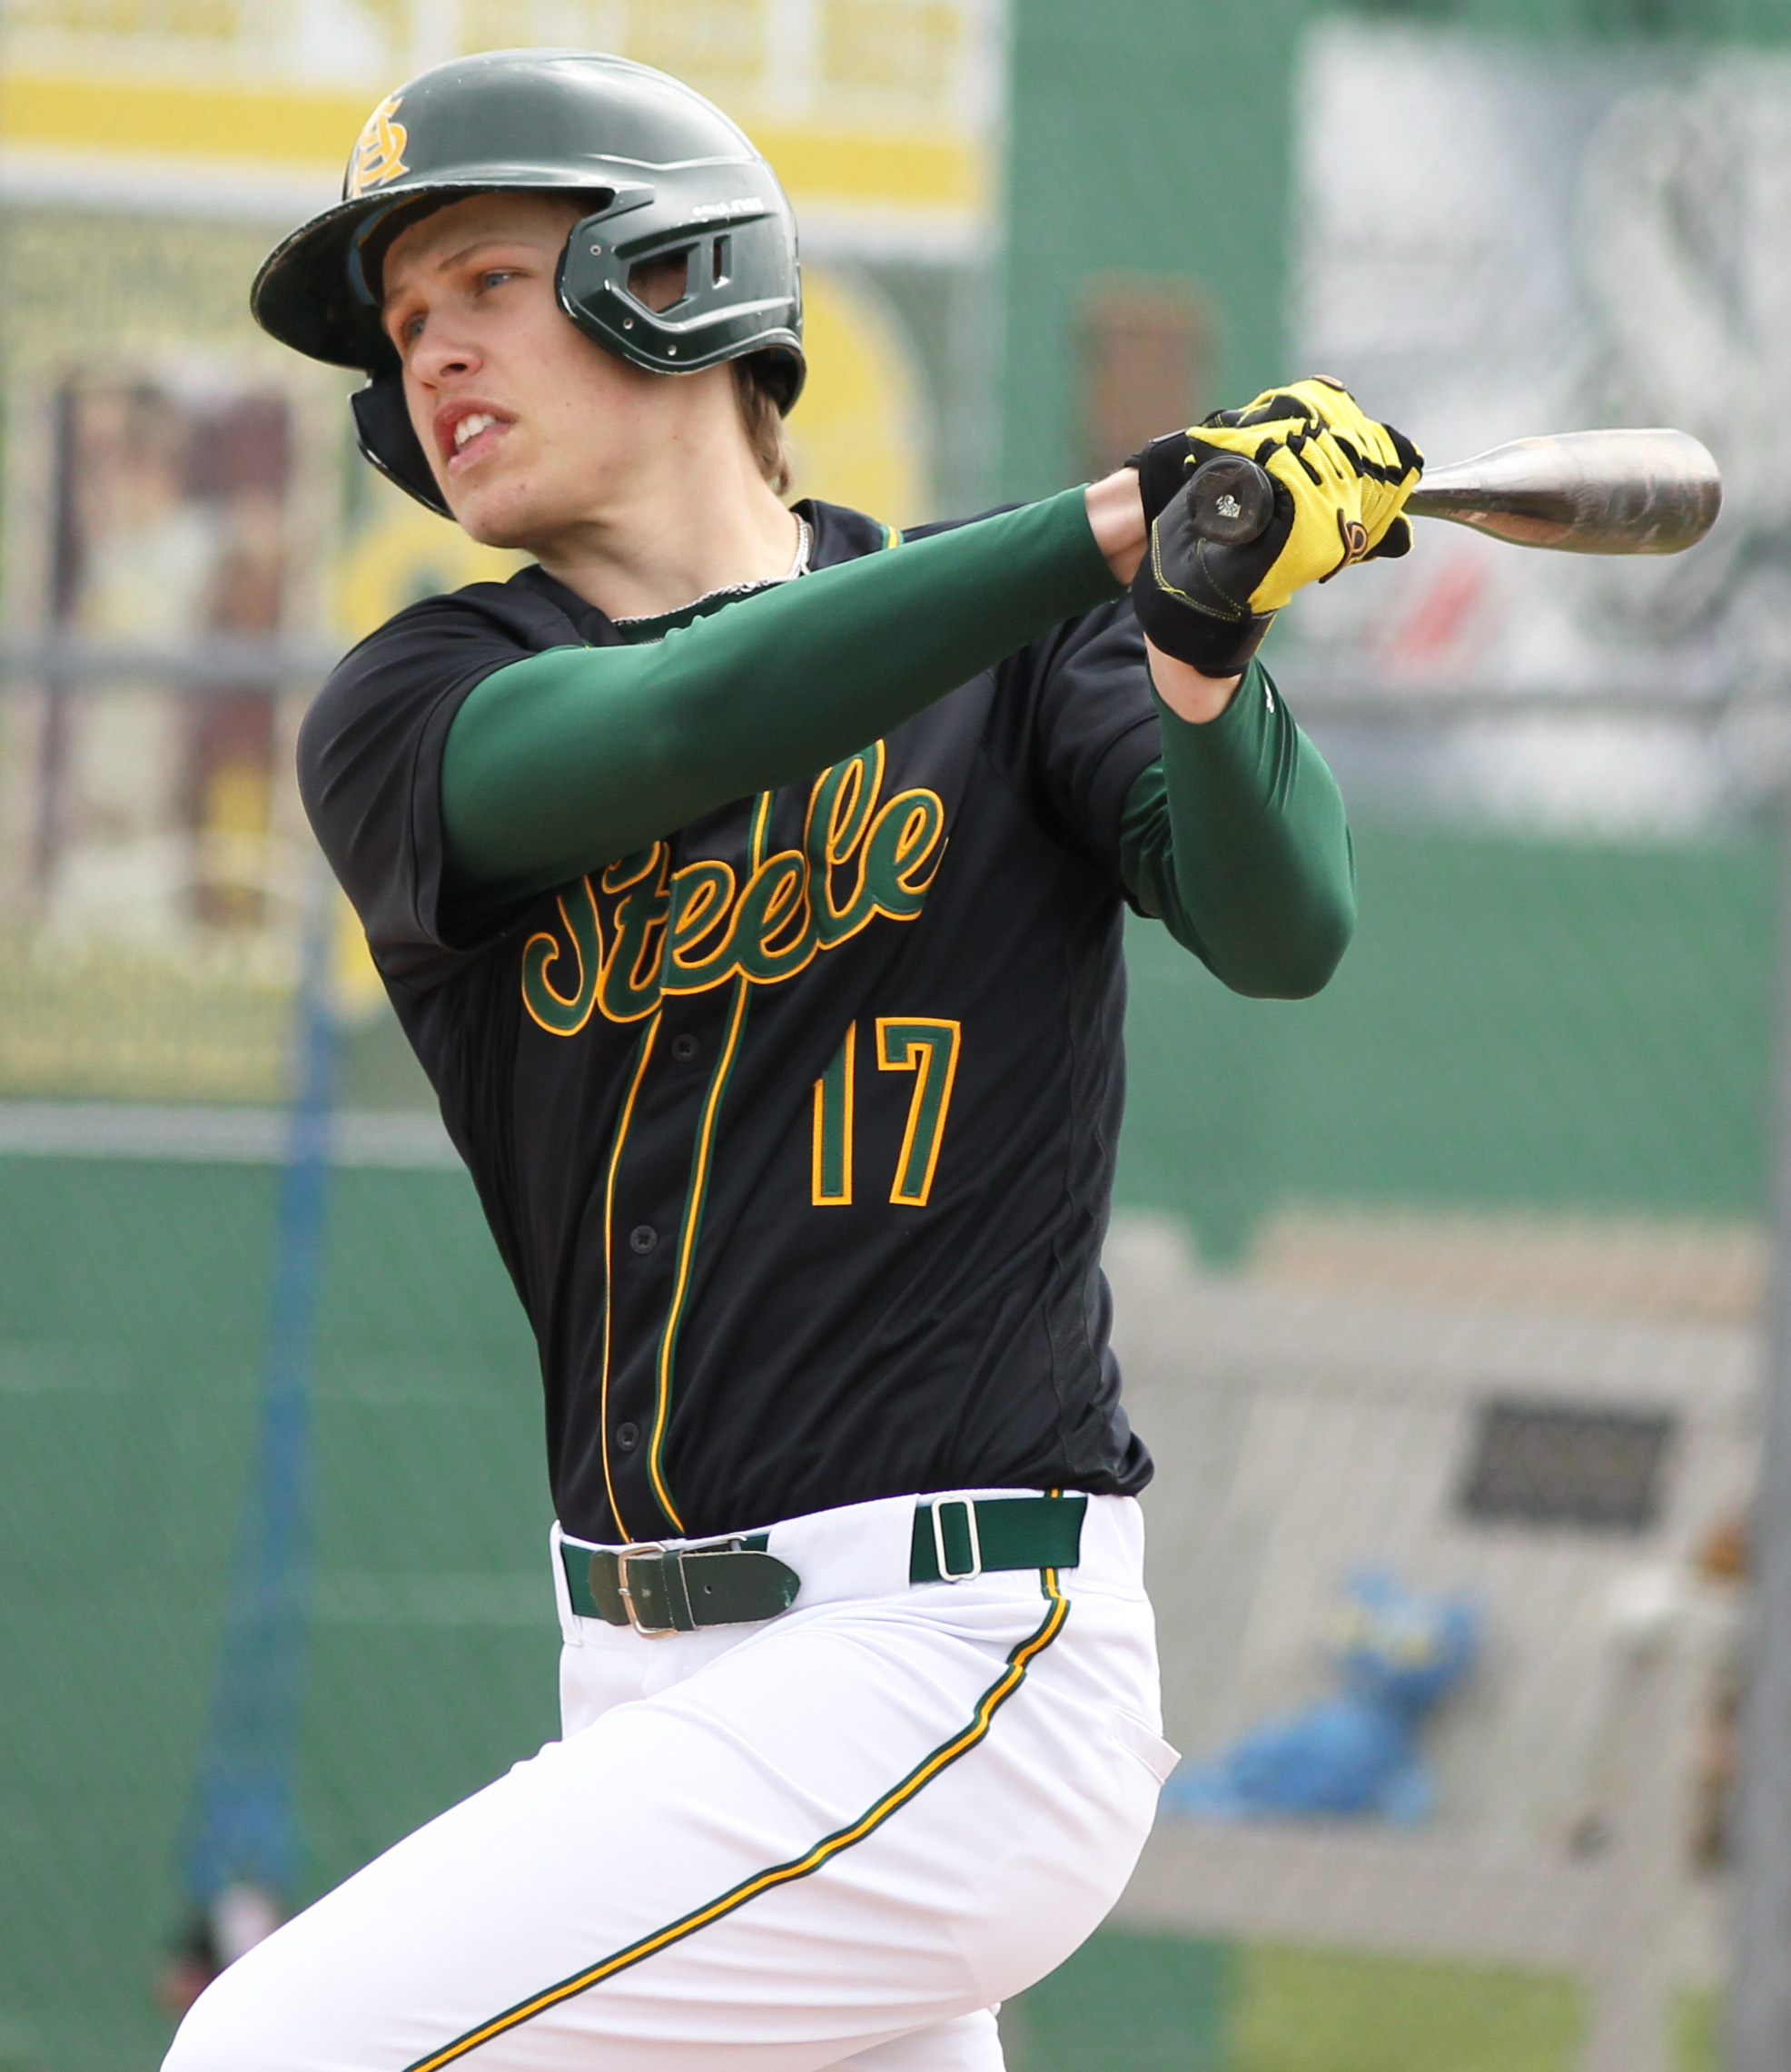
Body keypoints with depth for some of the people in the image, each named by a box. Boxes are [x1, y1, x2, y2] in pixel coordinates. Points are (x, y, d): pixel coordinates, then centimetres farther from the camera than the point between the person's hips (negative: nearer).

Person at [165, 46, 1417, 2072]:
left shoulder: (1016, 648, 2)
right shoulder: (405, 716, 5)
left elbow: (1279, 931, -12)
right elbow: (672, 731, -15)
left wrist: (1200, 642, -32)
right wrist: (1119, 523, -23)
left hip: (944, 1676, -5)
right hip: (653, 1681, 5)